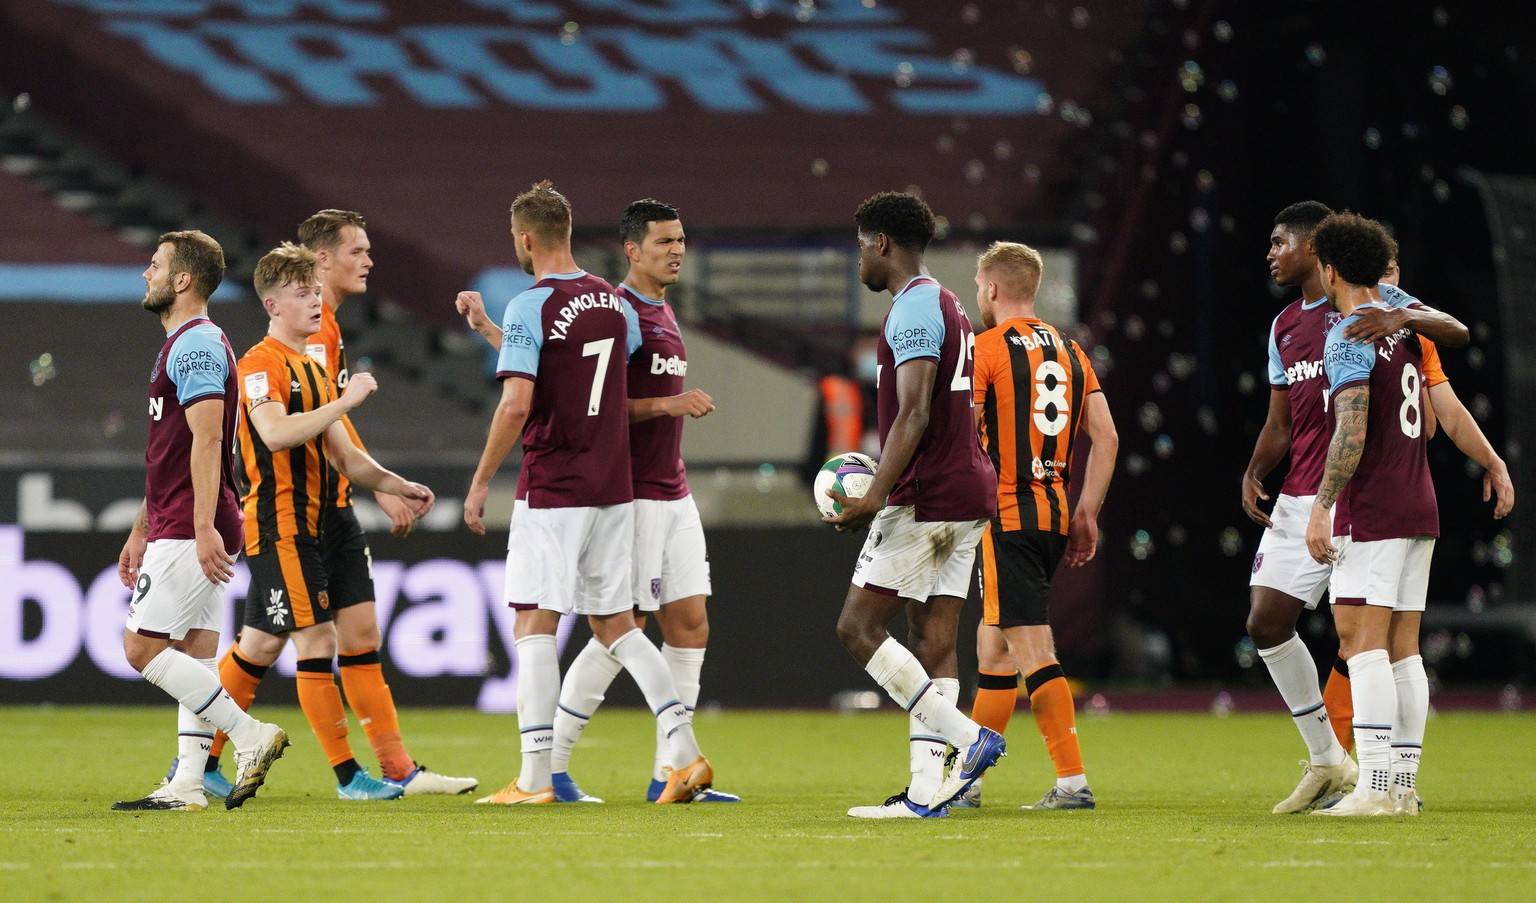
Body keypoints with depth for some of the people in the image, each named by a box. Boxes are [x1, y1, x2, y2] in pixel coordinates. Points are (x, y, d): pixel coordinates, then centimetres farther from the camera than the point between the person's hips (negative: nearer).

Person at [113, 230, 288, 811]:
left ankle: (250, 735, -11)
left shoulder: (195, 346, -13)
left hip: (189, 534, -10)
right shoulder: (188, 344, 20)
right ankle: (187, 787, 5)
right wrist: (141, 531, 26)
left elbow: (206, 441, -22)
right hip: (179, 529, 10)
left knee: (142, 647, -10)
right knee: (194, 654, 6)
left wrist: (203, 529, -28)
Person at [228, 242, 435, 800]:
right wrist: (345, 402, -24)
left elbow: (341, 455, 22)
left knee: (257, 647, 12)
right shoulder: (261, 364, -10)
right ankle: (348, 774, -11)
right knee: (317, 639, -11)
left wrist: (396, 487, 11)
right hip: (278, 523, -10)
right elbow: (276, 433, -27)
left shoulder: (311, 368, 20)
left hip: (305, 527, 10)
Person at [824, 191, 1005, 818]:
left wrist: (873, 499, -25)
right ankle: (928, 789, 1)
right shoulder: (950, 308, 19)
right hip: (970, 492, 10)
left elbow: (914, 414, -21)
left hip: (924, 498, -10)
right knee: (933, 641, 6)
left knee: (858, 626, -5)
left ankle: (967, 738, -14)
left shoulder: (913, 309, -12)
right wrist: (882, 486, 29)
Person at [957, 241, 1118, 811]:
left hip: (1006, 517, -8)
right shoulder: (1069, 352, 14)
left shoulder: (986, 347, -6)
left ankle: (1073, 781, -16)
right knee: (992, 641, 17)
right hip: (1054, 516, 8)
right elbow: (1106, 437, 9)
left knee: (1033, 650, -9)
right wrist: (1086, 514, 12)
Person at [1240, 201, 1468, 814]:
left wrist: (1401, 318, -32)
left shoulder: (1367, 302, -3)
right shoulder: (1285, 327, 19)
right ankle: (1326, 761, 13)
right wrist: (1254, 473, 4)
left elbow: (1457, 332, -13)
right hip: (1298, 500, 7)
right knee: (1266, 622, 2)